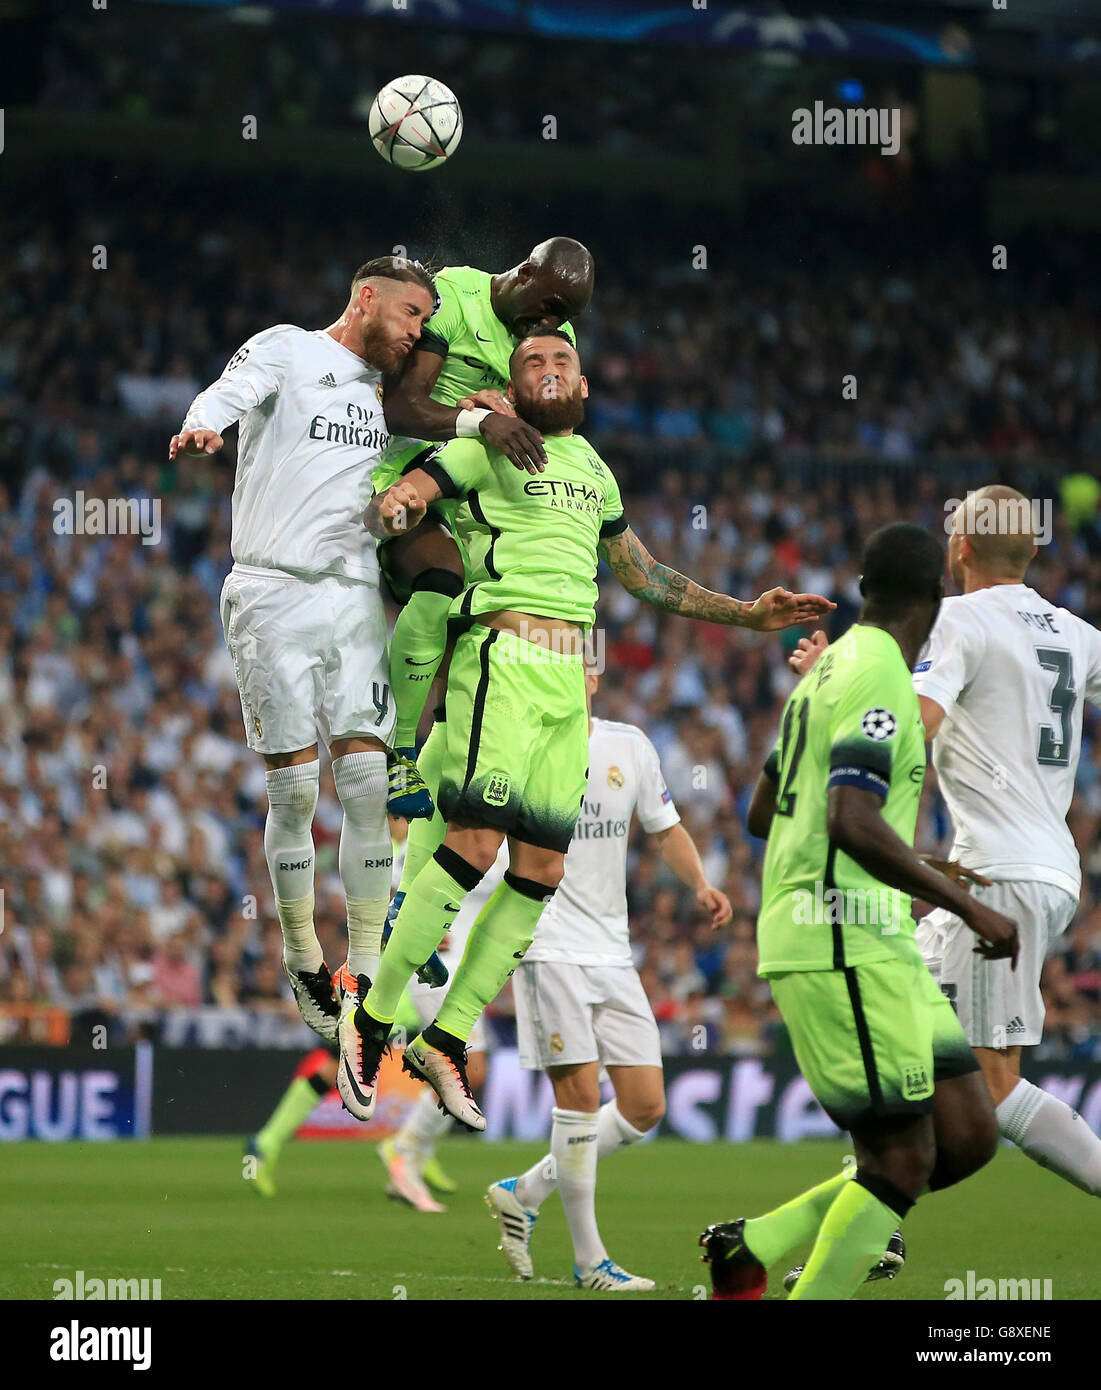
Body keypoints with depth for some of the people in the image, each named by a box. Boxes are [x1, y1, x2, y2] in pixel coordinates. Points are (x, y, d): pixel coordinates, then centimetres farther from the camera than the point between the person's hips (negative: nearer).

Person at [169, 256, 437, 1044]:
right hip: (274, 593, -5)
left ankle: (367, 966, 0)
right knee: (296, 788, -4)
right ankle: (303, 956, 12)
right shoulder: (288, 351, 1)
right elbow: (233, 392, -17)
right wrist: (203, 425, -41)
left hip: (355, 596, 5)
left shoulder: (388, 391, 20)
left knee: (367, 784, -5)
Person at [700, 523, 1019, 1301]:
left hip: (873, 945, 10)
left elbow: (763, 813, 26)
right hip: (842, 946, -10)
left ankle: (753, 1247, 12)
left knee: (969, 1138, 6)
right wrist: (970, 908, -22)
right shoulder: (879, 678, -14)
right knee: (904, 1160, -8)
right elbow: (852, 824, -26)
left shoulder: (829, 669, 17)